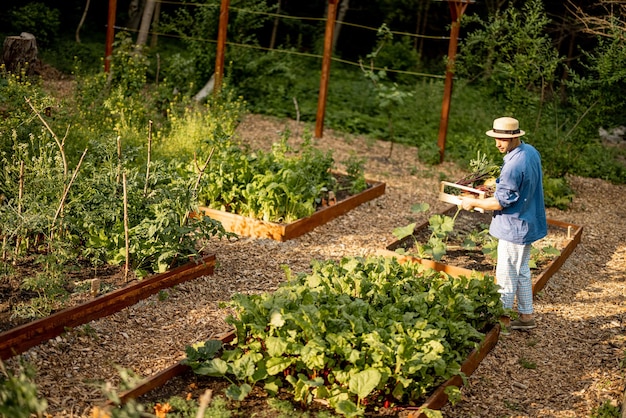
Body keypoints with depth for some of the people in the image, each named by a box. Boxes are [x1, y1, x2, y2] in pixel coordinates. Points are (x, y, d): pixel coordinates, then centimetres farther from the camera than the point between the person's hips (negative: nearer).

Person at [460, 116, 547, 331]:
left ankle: (503, 319, 17)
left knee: (506, 275, 4)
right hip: (528, 222, 10)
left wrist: (473, 203, -11)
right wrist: (499, 184, 18)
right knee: (522, 271, 20)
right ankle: (527, 316, 30)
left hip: (514, 227, -10)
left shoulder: (513, 166, -28)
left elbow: (501, 202, -23)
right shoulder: (531, 151, 2)